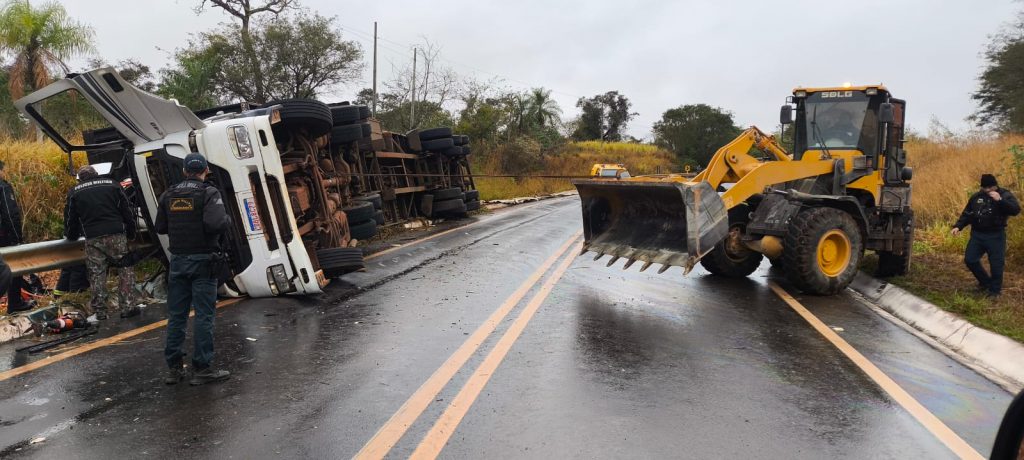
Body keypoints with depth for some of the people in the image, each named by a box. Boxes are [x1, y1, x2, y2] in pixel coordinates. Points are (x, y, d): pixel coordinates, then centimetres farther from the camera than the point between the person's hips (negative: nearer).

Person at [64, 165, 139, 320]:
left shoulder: (75, 192, 11)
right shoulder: (112, 184, 10)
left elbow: (70, 218, 16)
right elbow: (127, 211, 9)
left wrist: (71, 235, 33)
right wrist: (131, 233, 16)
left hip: (92, 238, 1)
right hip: (116, 235, -1)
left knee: (96, 274, 7)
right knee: (125, 270, 5)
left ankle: (99, 310, 10)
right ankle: (128, 307, -1)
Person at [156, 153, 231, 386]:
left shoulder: (168, 195, 7)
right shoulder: (209, 193, -10)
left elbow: (160, 228, 10)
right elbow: (215, 224, -24)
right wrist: (226, 218, -3)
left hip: (178, 260, 5)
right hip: (203, 261, -5)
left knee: (176, 314, 10)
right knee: (203, 315, -1)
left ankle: (174, 368, 16)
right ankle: (202, 368, 3)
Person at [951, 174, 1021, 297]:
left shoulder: (1005, 195, -6)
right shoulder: (976, 197, 6)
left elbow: (1016, 210, -22)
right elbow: (967, 214, 11)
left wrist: (1000, 200, -30)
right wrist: (958, 226, -1)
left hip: (995, 236, -4)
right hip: (977, 234, 4)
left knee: (996, 263, 1)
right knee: (970, 260, 5)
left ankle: (995, 290, 17)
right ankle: (985, 282, 27)